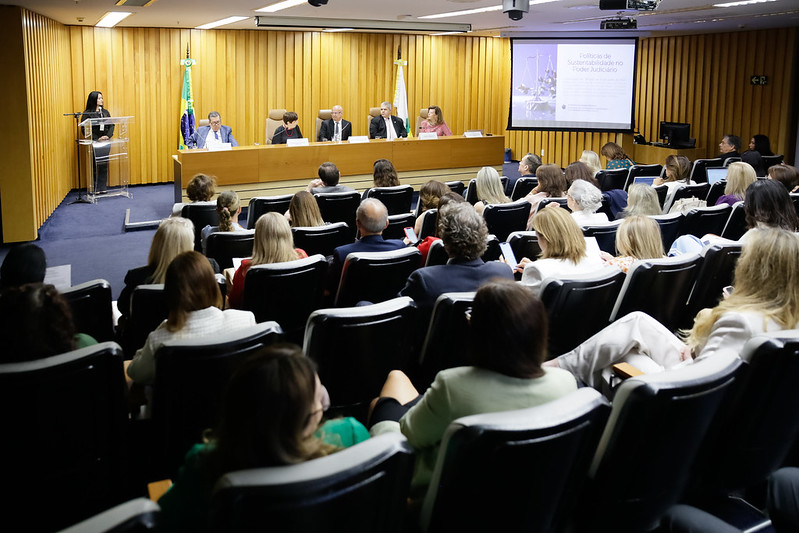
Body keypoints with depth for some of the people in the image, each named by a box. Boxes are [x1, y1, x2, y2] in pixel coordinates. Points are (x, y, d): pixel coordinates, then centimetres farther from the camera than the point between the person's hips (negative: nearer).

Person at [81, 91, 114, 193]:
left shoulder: (105, 112, 13)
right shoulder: (87, 114, -2)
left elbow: (111, 125, 9)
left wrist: (108, 136, -8)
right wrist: (97, 138, -15)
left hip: (105, 142, 4)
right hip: (94, 142, -4)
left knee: (104, 165, 4)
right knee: (95, 165, -5)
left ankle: (103, 187, 9)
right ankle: (95, 188, -1)